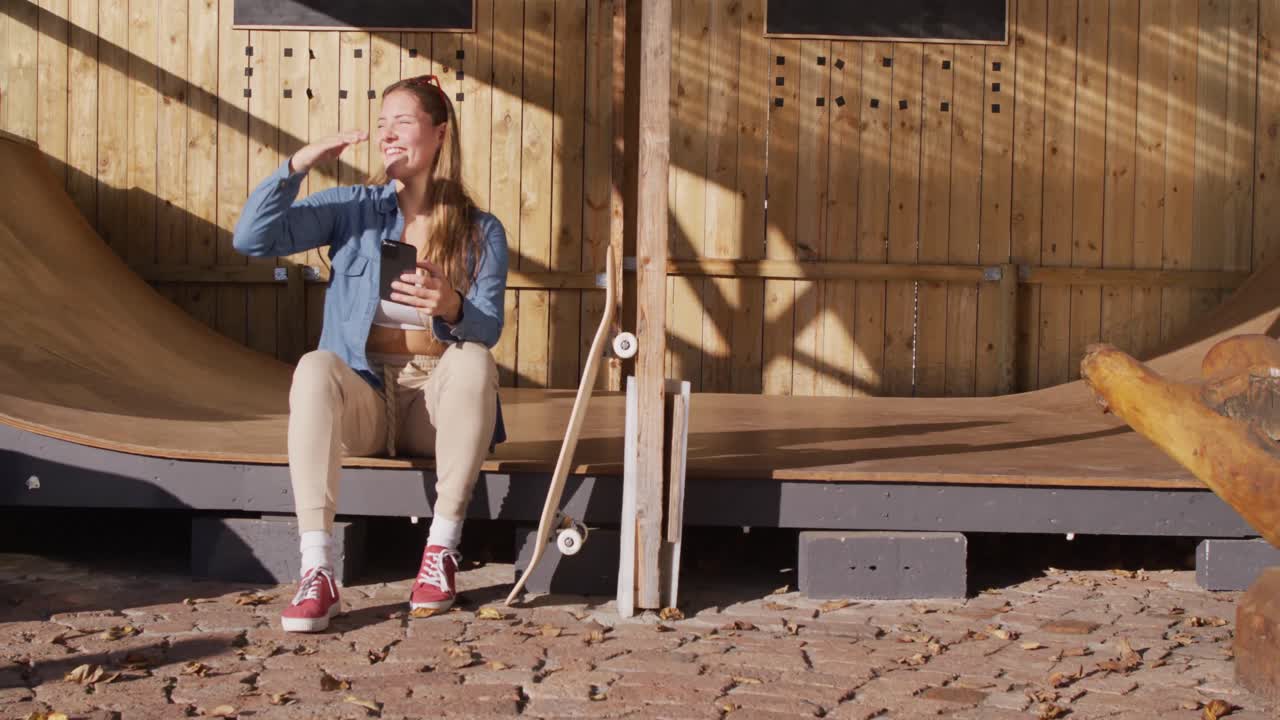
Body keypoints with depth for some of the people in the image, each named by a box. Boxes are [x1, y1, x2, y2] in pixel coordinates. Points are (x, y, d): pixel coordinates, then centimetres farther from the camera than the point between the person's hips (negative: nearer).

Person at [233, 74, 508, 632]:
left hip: (436, 398, 0)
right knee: (316, 366, -33)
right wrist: (300, 163, -15)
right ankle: (317, 574, -42)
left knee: (474, 359, -32)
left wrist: (453, 309, -32)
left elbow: (488, 328, -9)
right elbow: (251, 239, -4)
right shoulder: (351, 209, 8)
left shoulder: (481, 232, 7)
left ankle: (442, 551, -27)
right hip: (362, 399, 0)